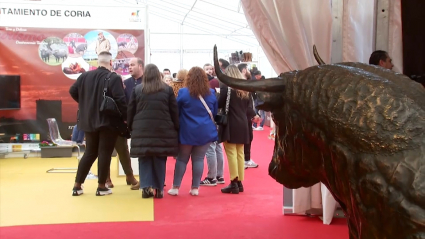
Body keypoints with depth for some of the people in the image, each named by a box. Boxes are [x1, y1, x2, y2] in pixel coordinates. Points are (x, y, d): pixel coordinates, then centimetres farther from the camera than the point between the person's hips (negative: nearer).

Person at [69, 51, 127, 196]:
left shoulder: (85, 76, 6)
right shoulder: (114, 78, -11)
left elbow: (72, 91, 10)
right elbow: (120, 100, -19)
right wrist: (125, 117, -9)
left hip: (89, 121, 6)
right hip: (108, 122, -6)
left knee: (89, 153, 14)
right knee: (104, 153, 2)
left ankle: (77, 186, 14)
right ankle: (101, 187, 7)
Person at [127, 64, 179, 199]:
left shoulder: (137, 90, 7)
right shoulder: (167, 89, 5)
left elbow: (130, 111, 8)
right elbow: (174, 112, 4)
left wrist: (131, 128, 16)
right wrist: (176, 129, 9)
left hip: (142, 130, 1)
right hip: (163, 130, 0)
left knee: (144, 159, 8)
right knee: (160, 160, 7)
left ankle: (146, 188, 2)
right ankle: (158, 189, 9)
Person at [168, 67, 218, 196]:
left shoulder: (183, 92, -7)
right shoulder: (211, 93, 2)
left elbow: (176, 111, 3)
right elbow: (215, 113, 14)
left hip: (187, 132, -2)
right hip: (205, 132, 2)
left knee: (182, 159, 8)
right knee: (198, 159, 6)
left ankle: (175, 187, 11)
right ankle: (195, 188, 10)